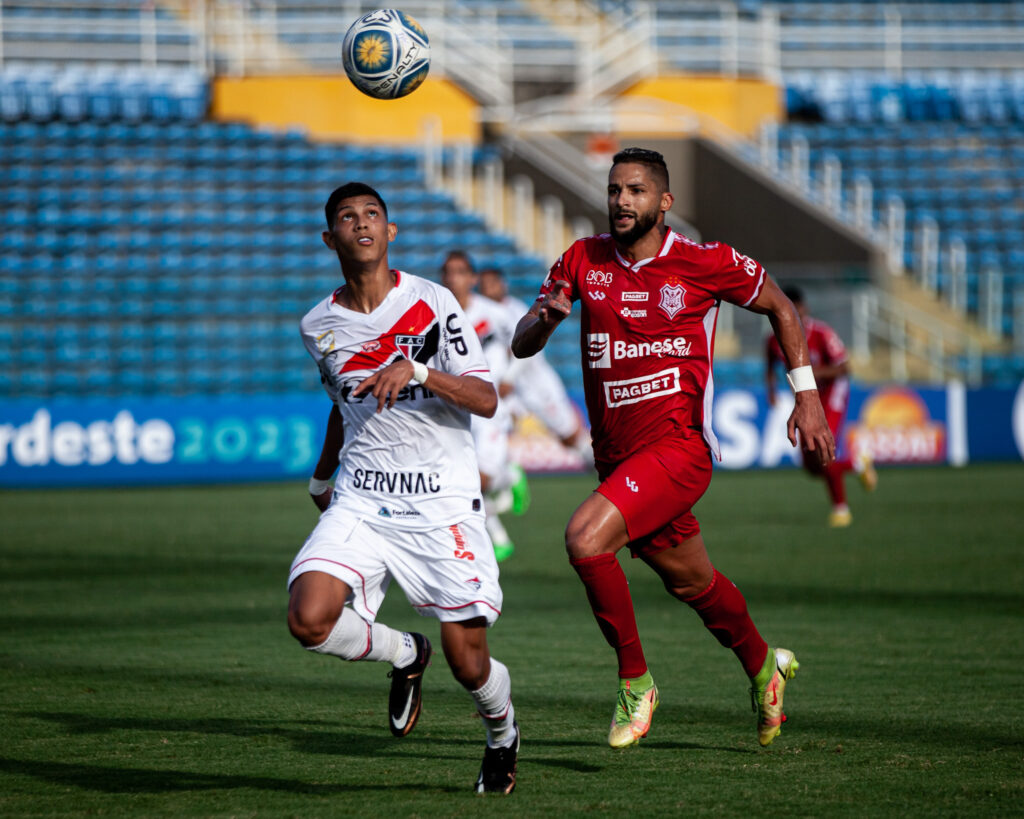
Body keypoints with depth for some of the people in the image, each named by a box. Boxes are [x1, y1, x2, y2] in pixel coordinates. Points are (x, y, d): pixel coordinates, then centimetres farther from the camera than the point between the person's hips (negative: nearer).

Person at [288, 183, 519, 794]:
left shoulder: (432, 303, -5)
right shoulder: (319, 326, 7)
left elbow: (486, 401, -10)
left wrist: (416, 370, -24)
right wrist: (322, 478, 34)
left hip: (442, 504, -3)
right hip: (360, 503, 3)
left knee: (468, 665, -3)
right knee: (310, 619, -22)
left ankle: (503, 733, 33)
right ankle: (405, 656, 9)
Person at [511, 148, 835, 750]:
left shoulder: (705, 263, -7)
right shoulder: (582, 261, 3)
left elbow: (779, 306, 8)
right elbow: (522, 345, 2)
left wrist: (807, 393, 1)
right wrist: (545, 318, -21)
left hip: (678, 446, -5)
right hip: (615, 453, 5)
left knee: (585, 538, -26)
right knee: (690, 581, 19)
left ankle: (636, 681, -9)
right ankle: (763, 666, 46)